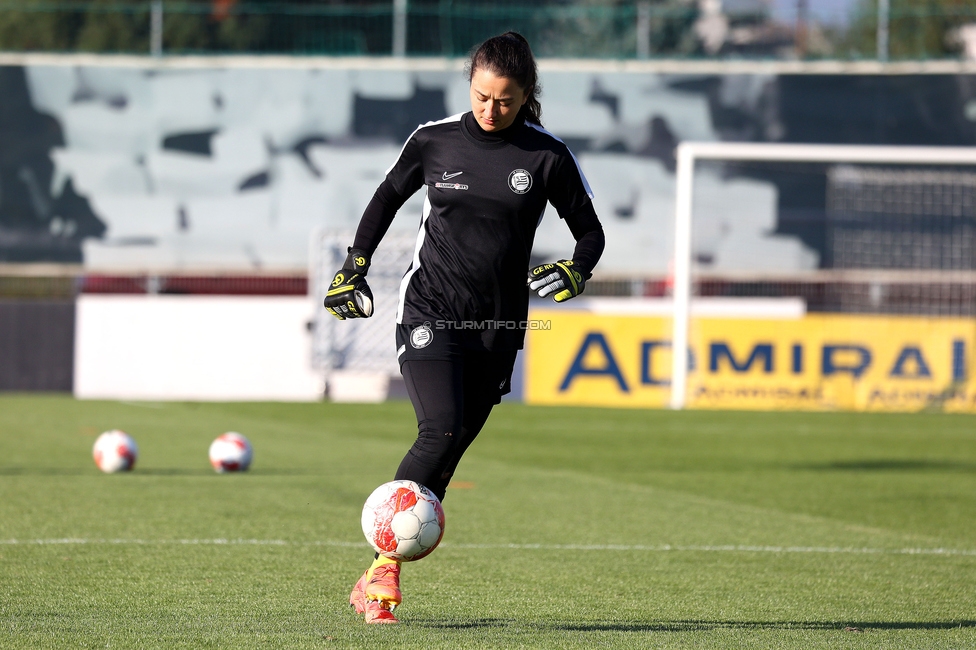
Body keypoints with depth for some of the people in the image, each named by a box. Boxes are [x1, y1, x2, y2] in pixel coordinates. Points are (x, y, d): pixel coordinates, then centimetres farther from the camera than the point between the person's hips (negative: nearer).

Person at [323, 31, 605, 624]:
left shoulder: (547, 156, -1)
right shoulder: (435, 140, 2)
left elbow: (590, 231, 7)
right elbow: (388, 197, 19)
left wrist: (575, 271, -13)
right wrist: (355, 266, 12)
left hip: (498, 328, 2)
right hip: (430, 313, -2)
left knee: (447, 455, 1)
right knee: (441, 430, -22)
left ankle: (375, 583, 9)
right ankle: (384, 569, -19)